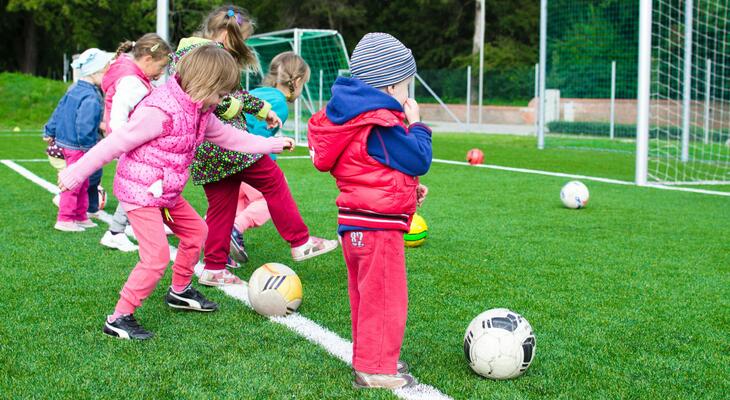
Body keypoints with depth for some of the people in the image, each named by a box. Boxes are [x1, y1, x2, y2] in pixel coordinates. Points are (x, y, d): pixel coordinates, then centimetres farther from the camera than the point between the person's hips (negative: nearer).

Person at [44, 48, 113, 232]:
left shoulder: (74, 89, 8)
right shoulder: (91, 99, -23)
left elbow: (59, 111, 15)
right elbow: (85, 127, -28)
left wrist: (50, 132, 22)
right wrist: (91, 146, -18)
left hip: (64, 140, 10)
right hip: (78, 147, -10)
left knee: (82, 183, 18)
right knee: (75, 183, -1)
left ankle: (81, 217, 27)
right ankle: (65, 219, 6)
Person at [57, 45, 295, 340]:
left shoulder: (200, 112, 4)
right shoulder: (160, 111, -26)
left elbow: (229, 137, 19)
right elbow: (116, 143, -22)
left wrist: (272, 144, 23)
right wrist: (77, 172, -17)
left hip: (166, 193, 10)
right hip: (139, 191, -10)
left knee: (196, 230, 20)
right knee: (157, 256, -14)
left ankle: (180, 291, 39)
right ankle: (119, 319, -5)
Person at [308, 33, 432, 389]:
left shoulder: (353, 116, 12)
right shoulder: (382, 125, -20)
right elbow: (419, 160, -15)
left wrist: (408, 187, 17)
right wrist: (416, 125, 0)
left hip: (355, 223, 10)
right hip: (378, 225, -10)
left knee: (366, 296, 20)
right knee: (386, 299, -2)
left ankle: (368, 359, 32)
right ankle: (376, 370, 5)